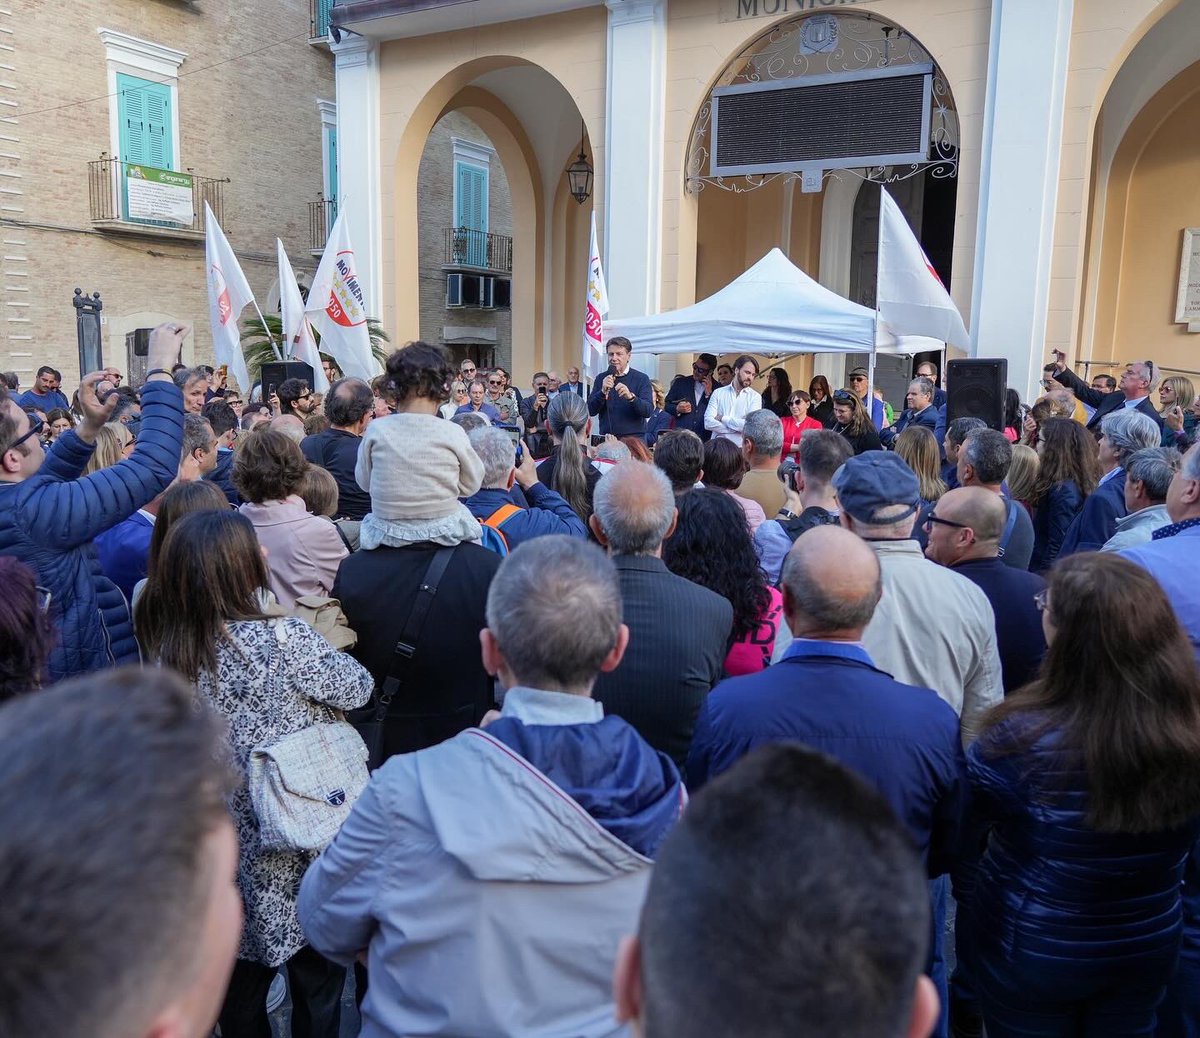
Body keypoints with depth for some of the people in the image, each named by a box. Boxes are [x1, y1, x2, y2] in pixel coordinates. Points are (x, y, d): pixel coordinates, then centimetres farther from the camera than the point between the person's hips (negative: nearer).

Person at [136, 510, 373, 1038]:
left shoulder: (167, 651, -7)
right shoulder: (284, 638, -23)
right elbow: (356, 688, -9)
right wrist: (328, 650, 9)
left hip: (226, 849, 5)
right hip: (298, 850, -5)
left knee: (241, 979, 22)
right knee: (317, 975, 16)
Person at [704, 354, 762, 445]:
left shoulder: (755, 396, 4)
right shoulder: (718, 393, 8)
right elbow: (708, 422, -4)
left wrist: (723, 418, -4)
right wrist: (737, 428, -9)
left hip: (741, 447, -1)